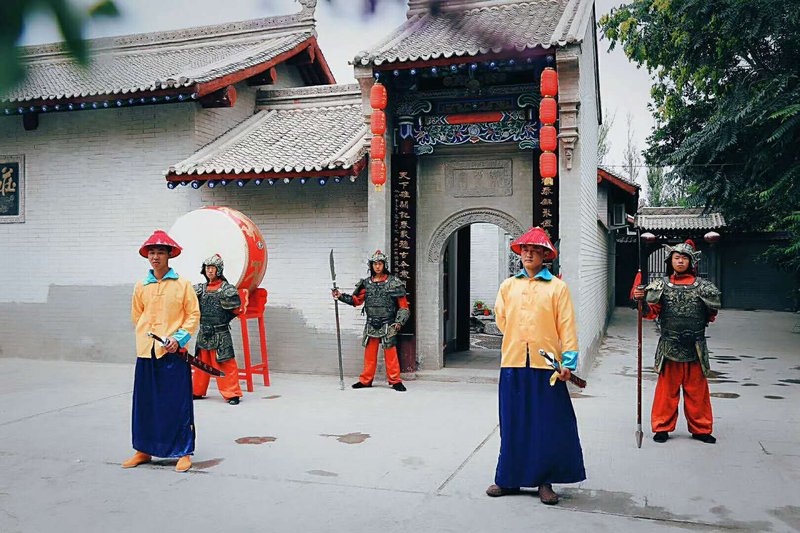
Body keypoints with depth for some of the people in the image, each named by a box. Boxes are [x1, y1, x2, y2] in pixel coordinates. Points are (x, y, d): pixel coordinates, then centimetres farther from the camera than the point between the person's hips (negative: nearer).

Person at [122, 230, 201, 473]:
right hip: (146, 352, 4)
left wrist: (179, 338, -12)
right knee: (144, 402, 10)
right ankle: (143, 450, 23)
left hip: (173, 352, -4)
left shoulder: (182, 284, -1)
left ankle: (184, 453, 8)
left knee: (178, 403, -1)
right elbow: (137, 316, 20)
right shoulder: (141, 286, 9)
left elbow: (193, 315, -1)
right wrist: (146, 337, 9)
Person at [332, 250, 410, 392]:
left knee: (390, 353, -4)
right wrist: (341, 296, 1)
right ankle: (366, 380, 19)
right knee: (369, 352, 9)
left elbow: (403, 304, -1)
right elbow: (356, 300, 13)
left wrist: (399, 322, -8)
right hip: (371, 325, 4)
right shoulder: (366, 283, 8)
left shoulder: (393, 283, -3)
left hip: (388, 325, -3)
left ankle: (395, 381, 7)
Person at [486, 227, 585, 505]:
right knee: (513, 423, 9)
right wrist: (517, 341, 11)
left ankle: (545, 481, 15)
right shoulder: (508, 285, 11)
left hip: (547, 364, -2)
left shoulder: (557, 287, 2)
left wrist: (569, 360, -10)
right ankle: (509, 479, 19)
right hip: (513, 363, 3)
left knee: (549, 424, 3)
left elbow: (566, 326, -2)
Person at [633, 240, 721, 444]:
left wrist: (711, 309, -2)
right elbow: (651, 313, -3)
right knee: (667, 388, 6)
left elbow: (711, 315, 14)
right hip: (670, 346, 0)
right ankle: (662, 427, 17)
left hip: (695, 347, 1)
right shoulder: (662, 285, 2)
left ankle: (700, 428, 21)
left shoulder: (701, 285, 4)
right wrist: (642, 300, -16)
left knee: (697, 388, 9)